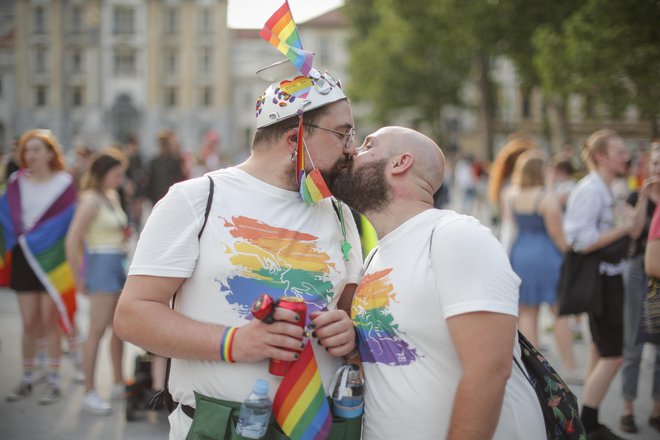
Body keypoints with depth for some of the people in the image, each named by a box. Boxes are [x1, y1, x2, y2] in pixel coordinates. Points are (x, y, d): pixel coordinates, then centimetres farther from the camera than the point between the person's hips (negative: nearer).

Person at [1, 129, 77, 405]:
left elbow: (72, 223, -5)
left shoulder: (64, 183, -5)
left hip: (51, 259, -3)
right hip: (22, 258, 3)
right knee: (29, 323, 7)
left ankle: (54, 382, 11)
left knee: (49, 322, 1)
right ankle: (27, 379, 21)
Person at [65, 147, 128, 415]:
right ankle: (89, 393, -2)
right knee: (97, 330, -7)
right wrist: (79, 279, -15)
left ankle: (119, 383, 28)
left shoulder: (113, 196, 13)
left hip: (119, 264, 9)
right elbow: (73, 240, -18)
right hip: (101, 264, -9)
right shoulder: (91, 199, -13)